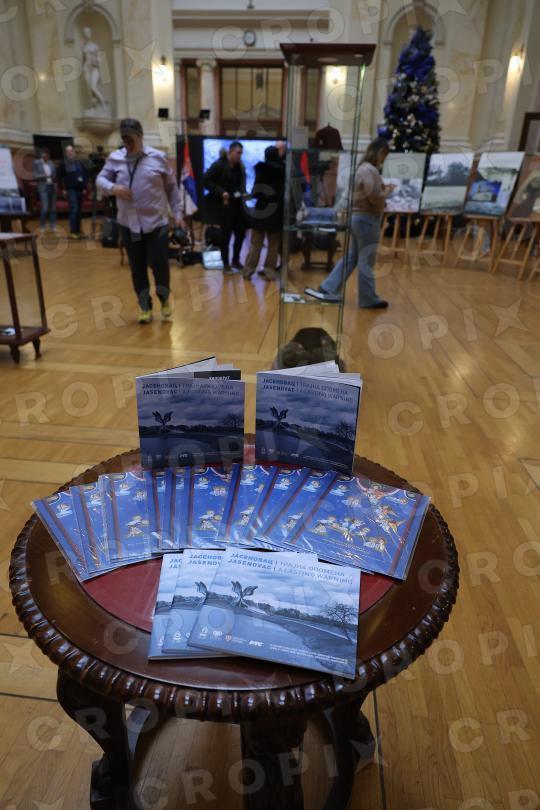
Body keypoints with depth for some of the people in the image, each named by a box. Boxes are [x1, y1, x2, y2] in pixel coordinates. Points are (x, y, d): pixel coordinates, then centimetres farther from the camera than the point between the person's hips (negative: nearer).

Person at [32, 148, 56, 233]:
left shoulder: (51, 163, 11)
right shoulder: (36, 163, 0)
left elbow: (55, 174, 15)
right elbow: (34, 176, -5)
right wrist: (44, 176, -16)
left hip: (52, 187, 4)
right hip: (43, 188, -4)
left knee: (53, 208, 5)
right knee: (45, 208, -12)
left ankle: (53, 226, 13)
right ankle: (42, 226, 4)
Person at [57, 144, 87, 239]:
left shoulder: (79, 163, 14)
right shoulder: (63, 164, 1)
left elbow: (85, 174, 19)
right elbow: (59, 177, 0)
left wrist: (84, 187, 11)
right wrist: (63, 188, -6)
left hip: (80, 190, 5)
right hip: (71, 190, -5)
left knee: (79, 211, 8)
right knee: (74, 210, -13)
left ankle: (78, 231, 16)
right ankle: (72, 232, -11)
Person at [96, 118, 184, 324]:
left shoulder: (158, 158, 1)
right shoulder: (114, 158, 4)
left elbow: (171, 187, 7)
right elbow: (100, 179, 10)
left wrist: (177, 213, 4)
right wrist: (113, 188, -11)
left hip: (156, 222, -2)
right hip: (128, 224, 2)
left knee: (159, 264, -6)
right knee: (137, 268, 6)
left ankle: (164, 298, 22)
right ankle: (145, 306, 21)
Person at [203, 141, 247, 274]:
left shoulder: (240, 167, 9)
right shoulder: (218, 165, -8)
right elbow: (206, 181, -11)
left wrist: (243, 193, 0)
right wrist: (221, 192, -18)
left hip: (237, 205, 6)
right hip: (224, 206, -5)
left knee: (241, 233, 7)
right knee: (226, 235, 1)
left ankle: (235, 261, 24)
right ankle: (226, 264, 12)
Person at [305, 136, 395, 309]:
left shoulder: (363, 168, 16)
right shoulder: (370, 170, -16)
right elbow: (374, 197, -22)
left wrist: (383, 188, 7)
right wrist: (388, 191, -4)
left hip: (357, 217, 10)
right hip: (367, 219, -10)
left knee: (351, 257, 13)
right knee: (366, 261, -1)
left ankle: (328, 290, 13)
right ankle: (368, 299, 10)